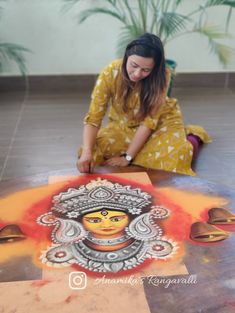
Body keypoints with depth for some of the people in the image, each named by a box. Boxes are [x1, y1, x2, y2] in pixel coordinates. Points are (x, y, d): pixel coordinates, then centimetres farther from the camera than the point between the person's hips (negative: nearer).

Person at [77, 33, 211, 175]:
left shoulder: (162, 76, -28)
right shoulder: (110, 73, -26)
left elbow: (149, 120, -25)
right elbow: (93, 118, -27)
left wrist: (127, 156, -31)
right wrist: (87, 152, -43)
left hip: (160, 122, -3)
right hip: (123, 125, 4)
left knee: (176, 154, -33)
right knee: (95, 151, -23)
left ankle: (191, 137, 5)